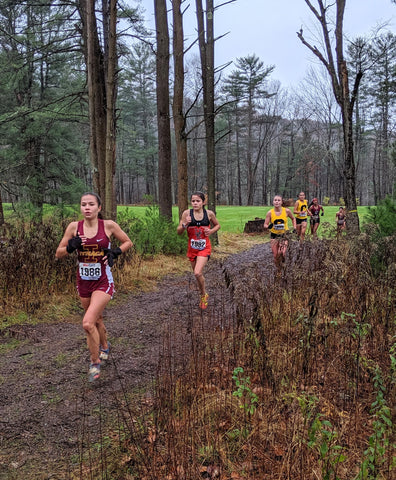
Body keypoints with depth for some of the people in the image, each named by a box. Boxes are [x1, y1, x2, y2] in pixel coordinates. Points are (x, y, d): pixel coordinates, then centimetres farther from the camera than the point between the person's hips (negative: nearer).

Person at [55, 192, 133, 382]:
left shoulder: (108, 225, -10)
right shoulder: (74, 227, -4)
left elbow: (128, 242, 4)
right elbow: (58, 254, 1)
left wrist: (115, 252, -14)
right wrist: (71, 246, -19)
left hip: (103, 282, -4)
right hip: (83, 281, 4)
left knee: (88, 323, -18)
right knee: (97, 319, 22)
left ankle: (95, 362, 4)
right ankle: (104, 346, 51)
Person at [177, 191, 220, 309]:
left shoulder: (209, 213, -4)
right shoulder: (187, 213, -5)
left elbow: (217, 225, 14)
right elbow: (179, 232, -1)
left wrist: (211, 231, -6)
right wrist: (185, 224, -21)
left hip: (204, 247, -2)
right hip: (192, 248, 2)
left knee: (197, 273, -19)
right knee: (198, 274, 14)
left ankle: (204, 294, 6)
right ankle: (203, 295, 37)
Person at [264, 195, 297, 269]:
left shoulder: (286, 211, -10)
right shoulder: (270, 213, -12)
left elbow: (293, 219, 11)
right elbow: (265, 225, -9)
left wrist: (294, 227, 0)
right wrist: (268, 226, -31)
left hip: (284, 234, -1)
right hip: (274, 235, 1)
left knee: (281, 252, -22)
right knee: (275, 255, -2)